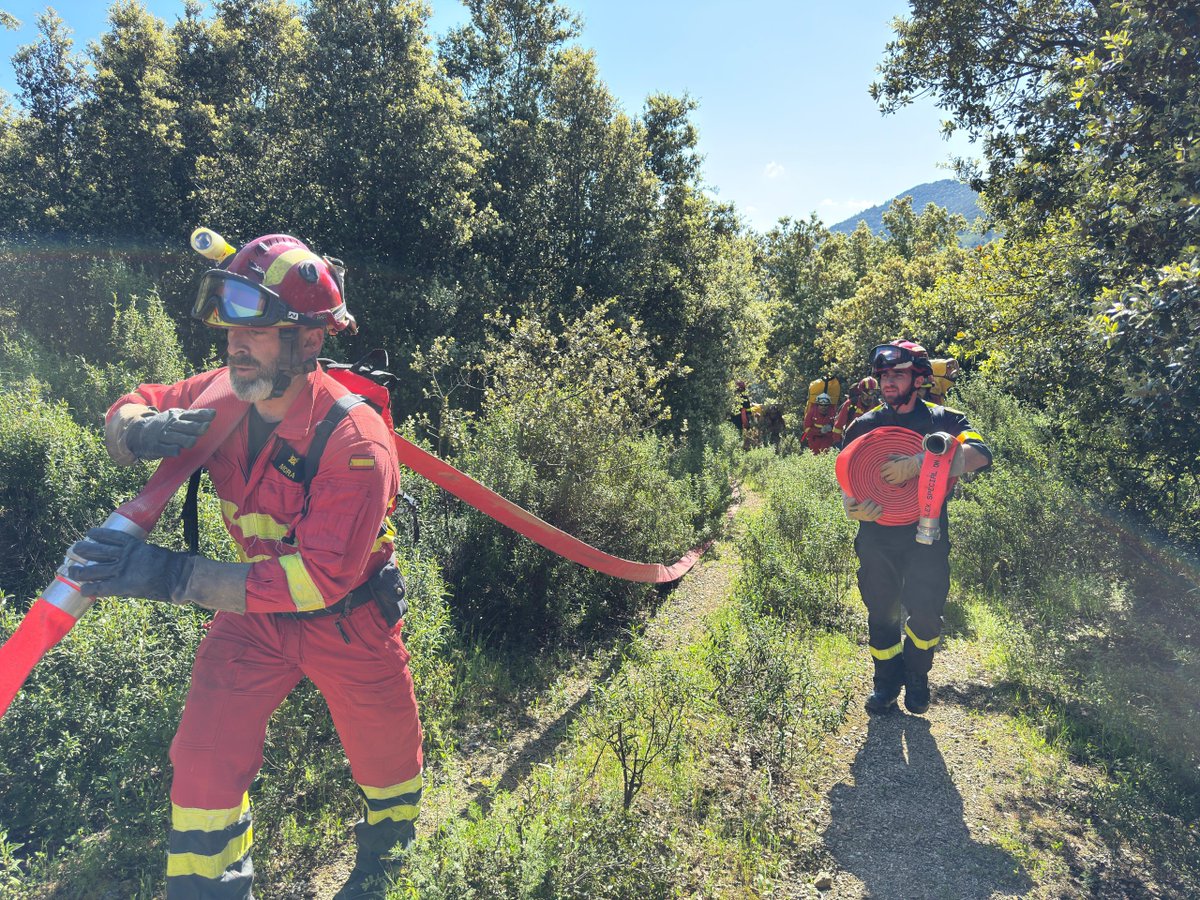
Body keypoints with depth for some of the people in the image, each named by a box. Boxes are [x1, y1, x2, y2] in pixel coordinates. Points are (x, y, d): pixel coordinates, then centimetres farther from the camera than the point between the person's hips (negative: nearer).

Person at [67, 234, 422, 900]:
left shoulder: (354, 438, -33)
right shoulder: (223, 395, -14)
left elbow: (322, 575, -36)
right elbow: (129, 409, 2)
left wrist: (174, 577, -42)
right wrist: (140, 431, -24)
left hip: (346, 619, -3)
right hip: (256, 611, 4)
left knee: (385, 758, 16)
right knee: (203, 761, 0)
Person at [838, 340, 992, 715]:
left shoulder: (943, 420, 0)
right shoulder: (863, 425, 7)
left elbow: (979, 454, -19)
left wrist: (919, 463, -32)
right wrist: (853, 506, -14)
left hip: (927, 535, -2)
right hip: (877, 536, 2)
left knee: (926, 613, -1)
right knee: (881, 614, 8)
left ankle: (917, 678, 27)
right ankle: (887, 681, 30)